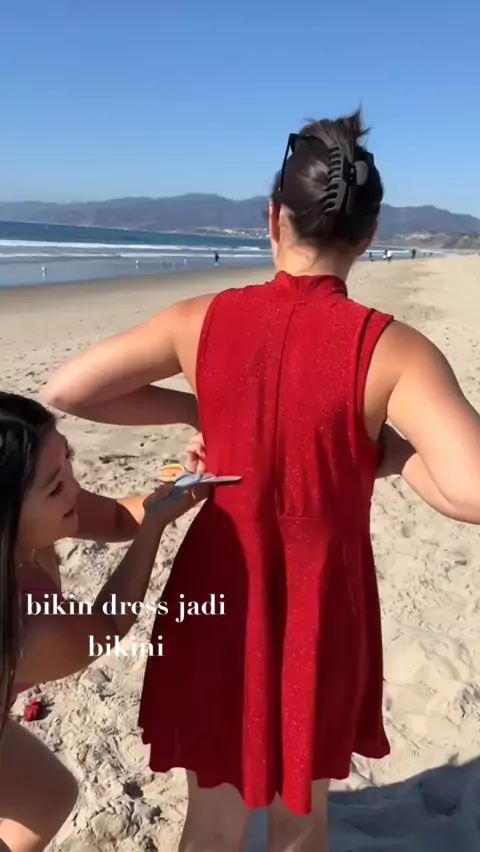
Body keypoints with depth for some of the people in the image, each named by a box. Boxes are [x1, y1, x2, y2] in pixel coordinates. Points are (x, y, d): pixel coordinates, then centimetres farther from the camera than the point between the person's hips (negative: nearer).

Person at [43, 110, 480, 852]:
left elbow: (66, 392, -3)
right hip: (319, 609, -2)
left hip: (218, 596, 2)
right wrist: (387, 449, -9)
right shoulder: (391, 350, -19)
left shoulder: (203, 321, -10)